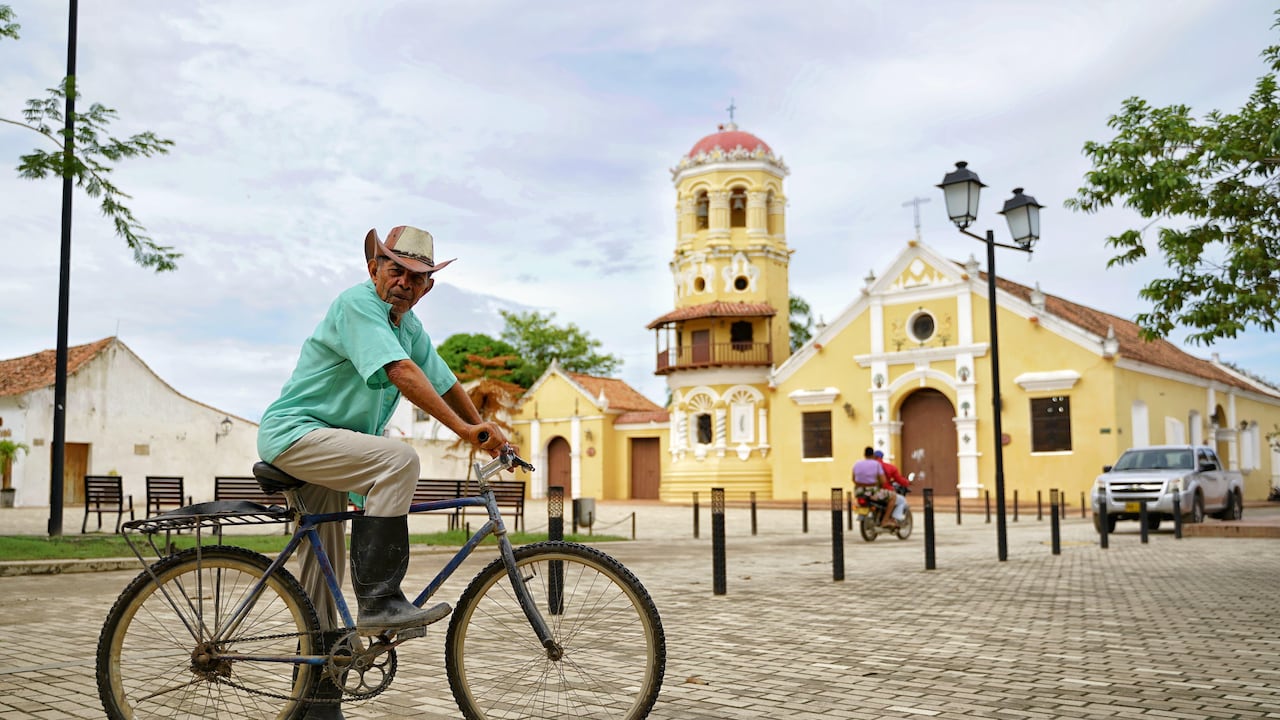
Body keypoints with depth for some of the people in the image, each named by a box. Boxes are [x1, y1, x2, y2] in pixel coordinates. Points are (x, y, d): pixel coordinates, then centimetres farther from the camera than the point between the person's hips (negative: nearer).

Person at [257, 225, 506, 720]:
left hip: (326, 449, 9)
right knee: (399, 459, -30)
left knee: (321, 587, 11)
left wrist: (486, 432, 12)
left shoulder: (409, 327, 11)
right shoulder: (356, 303, -16)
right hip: (295, 435, -9)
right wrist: (463, 430, -34)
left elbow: (445, 384, 17)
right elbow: (402, 372, -29)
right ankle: (378, 600, -26)